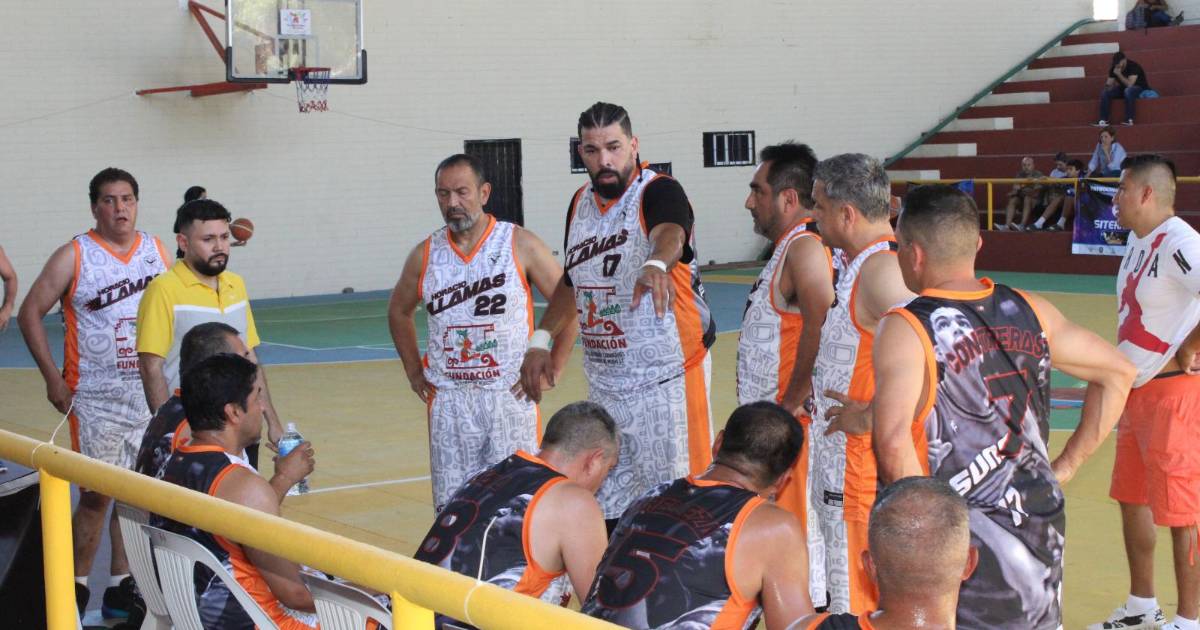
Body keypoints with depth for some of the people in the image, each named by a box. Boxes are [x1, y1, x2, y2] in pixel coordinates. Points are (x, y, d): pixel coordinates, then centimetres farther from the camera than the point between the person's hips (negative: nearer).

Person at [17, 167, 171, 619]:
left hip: (150, 394, 4)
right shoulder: (74, 256, -7)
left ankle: (122, 582, 18)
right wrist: (53, 379, -9)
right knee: (95, 494, -3)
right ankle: (77, 586, 10)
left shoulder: (157, 251, 5)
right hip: (95, 396, -4)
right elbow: (30, 313, -4)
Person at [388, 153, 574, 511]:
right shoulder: (425, 255, 5)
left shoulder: (521, 246, -5)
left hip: (510, 397, -3)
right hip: (448, 398, 3)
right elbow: (399, 311, 22)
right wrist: (414, 372, 13)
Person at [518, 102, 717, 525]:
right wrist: (541, 341, 18)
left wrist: (655, 265, -60)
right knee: (607, 510, 13)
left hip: (666, 378, -7)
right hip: (604, 382, 7)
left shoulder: (660, 193, -14)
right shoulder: (580, 202, 9)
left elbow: (669, 234, -39)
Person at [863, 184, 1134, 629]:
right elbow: (1118, 373, 16)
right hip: (1042, 527, 6)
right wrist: (1065, 467, 15)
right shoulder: (1030, 313, 5)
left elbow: (892, 443, -27)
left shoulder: (905, 329, -13)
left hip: (963, 541, -6)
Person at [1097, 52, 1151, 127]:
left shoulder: (1133, 66, -24)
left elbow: (1129, 84, -33)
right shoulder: (1113, 68, -5)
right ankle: (1103, 120, -23)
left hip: (1140, 88, -6)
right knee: (1105, 92, -15)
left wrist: (1119, 74, -34)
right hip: (1123, 88, 6)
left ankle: (1129, 120, -39)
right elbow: (1109, 83, -5)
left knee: (1128, 90, -40)